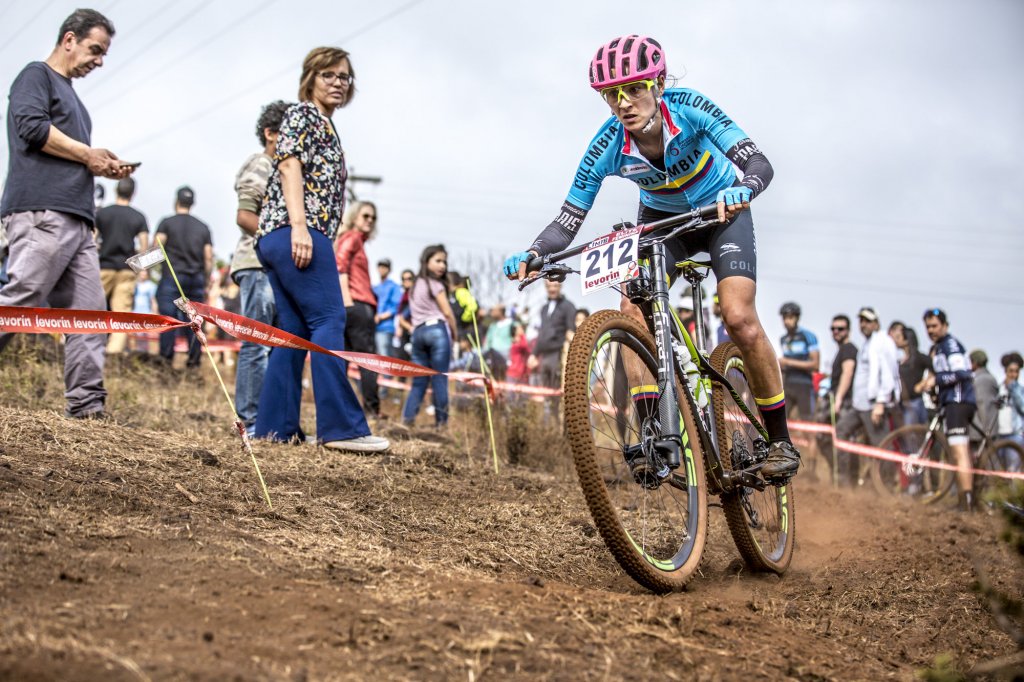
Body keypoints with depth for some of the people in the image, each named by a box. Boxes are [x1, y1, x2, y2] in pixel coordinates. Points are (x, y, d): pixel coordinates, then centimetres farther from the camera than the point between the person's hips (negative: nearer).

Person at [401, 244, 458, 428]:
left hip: (418, 331, 6)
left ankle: (408, 417, -3)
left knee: (419, 379, 8)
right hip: (437, 329, -6)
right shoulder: (436, 284, -2)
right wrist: (455, 335, 7)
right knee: (439, 379, -4)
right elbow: (447, 313, -3)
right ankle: (441, 420, -4)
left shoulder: (415, 285, 19)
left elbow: (414, 313, 15)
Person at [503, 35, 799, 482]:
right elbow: (567, 222, -23)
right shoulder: (607, 147, -25)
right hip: (661, 220, 3)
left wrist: (742, 190, -60)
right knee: (633, 312, -22)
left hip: (722, 212, -3)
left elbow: (759, 164, -37)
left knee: (739, 319, -20)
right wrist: (531, 254, -43)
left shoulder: (689, 109, -30)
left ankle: (780, 440, -5)